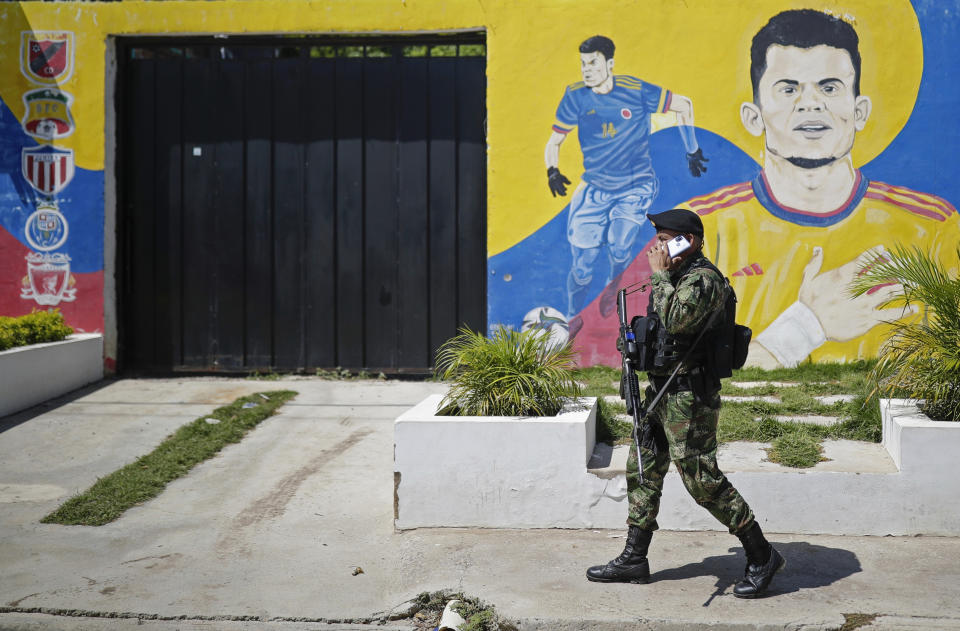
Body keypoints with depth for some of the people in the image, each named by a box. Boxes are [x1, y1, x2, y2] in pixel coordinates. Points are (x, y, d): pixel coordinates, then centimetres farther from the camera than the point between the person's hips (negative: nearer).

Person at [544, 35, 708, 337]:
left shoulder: (636, 91, -12)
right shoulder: (575, 96, -6)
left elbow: (684, 104, 2)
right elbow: (554, 141, 4)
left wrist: (693, 151, 5)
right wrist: (552, 171, -15)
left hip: (636, 187, -2)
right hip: (595, 189, 2)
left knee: (618, 247, -22)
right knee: (581, 269, -4)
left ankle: (611, 305, 10)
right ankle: (572, 322, 22)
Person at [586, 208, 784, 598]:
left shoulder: (703, 279, -16)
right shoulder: (676, 277, 14)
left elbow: (676, 319, -31)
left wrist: (659, 274, -21)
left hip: (689, 397, -10)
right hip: (662, 391, 10)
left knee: (702, 479, -7)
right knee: (642, 470, 12)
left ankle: (762, 556, 6)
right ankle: (634, 559, 21)